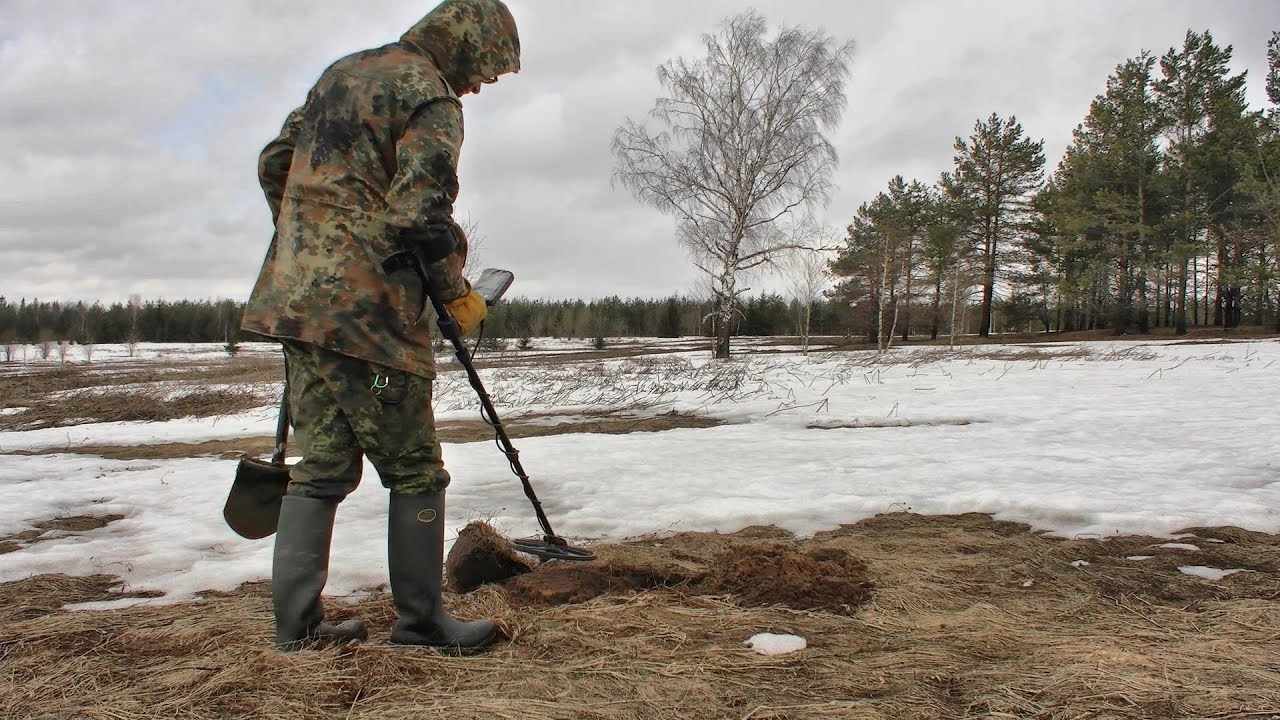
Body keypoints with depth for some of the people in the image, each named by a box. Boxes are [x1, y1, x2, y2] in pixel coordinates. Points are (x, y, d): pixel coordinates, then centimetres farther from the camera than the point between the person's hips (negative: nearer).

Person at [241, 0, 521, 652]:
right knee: (415, 469, 3)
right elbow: (420, 211, -17)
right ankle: (420, 620, 11)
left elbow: (274, 163, 23)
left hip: (297, 297, 8)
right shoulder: (430, 95, -6)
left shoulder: (341, 72, 20)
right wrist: (456, 291, -4)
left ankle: (297, 624, 15)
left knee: (323, 465, 12)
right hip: (366, 307, -8)